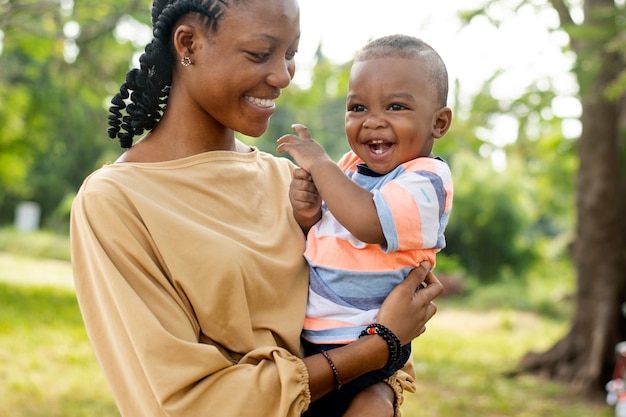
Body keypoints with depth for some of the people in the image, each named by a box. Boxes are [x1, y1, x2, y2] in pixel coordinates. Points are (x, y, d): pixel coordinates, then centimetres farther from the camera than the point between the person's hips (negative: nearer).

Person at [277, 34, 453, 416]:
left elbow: (368, 222, -32)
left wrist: (319, 162, -21)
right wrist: (308, 214, -6)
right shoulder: (349, 167, 7)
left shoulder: (427, 179, -15)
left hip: (358, 345, -7)